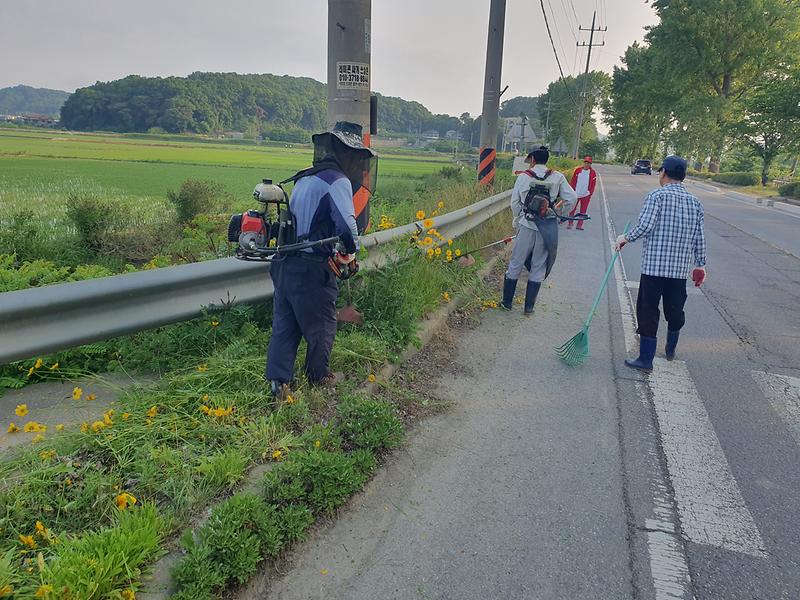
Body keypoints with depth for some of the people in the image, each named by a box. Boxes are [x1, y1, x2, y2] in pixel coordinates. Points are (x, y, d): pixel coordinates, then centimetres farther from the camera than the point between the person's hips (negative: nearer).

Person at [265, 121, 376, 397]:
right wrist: (350, 252, -6)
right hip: (312, 270, -7)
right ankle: (318, 376, 31)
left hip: (285, 265, 7)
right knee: (321, 327, 14)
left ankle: (278, 380, 16)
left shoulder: (303, 179, 13)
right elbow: (346, 225, -26)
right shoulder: (338, 181, -14)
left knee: (284, 325, 14)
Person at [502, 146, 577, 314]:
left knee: (515, 264, 12)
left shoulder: (523, 176, -3)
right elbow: (571, 198, -3)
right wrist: (558, 210, 14)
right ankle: (529, 306, 15)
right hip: (548, 229, 1)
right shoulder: (558, 178, -2)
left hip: (527, 226, -1)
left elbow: (514, 202, 2)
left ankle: (507, 302, 20)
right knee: (538, 267, 10)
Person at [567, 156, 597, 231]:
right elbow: (572, 181, 4)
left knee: (583, 210, 5)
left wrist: (590, 192, -4)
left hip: (586, 195, 0)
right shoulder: (578, 170, 0)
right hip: (576, 193, 0)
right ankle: (570, 223, 16)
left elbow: (593, 184, 3)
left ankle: (579, 225, 11)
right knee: (572, 209, 5)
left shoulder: (593, 172, -1)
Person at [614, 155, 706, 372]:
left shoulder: (657, 196, -8)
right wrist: (700, 264, 18)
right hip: (680, 268, 5)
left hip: (654, 266, -5)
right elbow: (699, 238, 9)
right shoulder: (695, 202, 8)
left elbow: (645, 226, -18)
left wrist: (625, 238, -1)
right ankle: (671, 349, 38)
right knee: (675, 310, 18)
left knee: (648, 311, 1)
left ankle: (646, 360, 4)